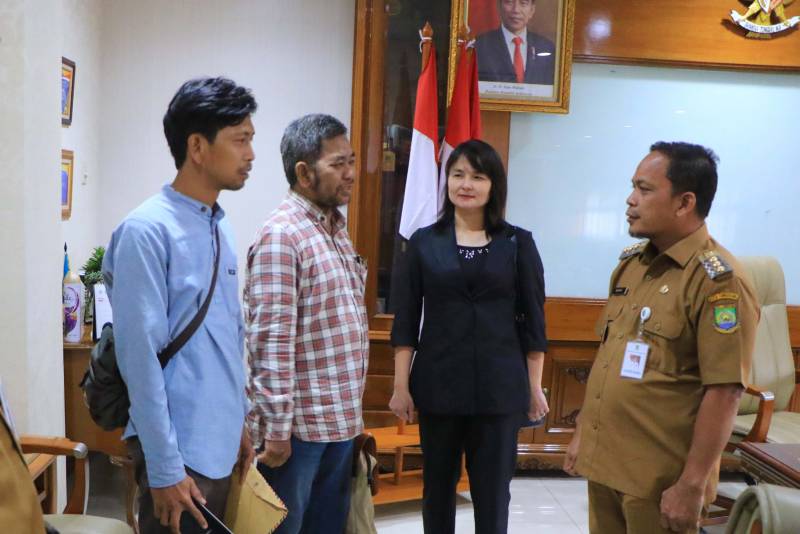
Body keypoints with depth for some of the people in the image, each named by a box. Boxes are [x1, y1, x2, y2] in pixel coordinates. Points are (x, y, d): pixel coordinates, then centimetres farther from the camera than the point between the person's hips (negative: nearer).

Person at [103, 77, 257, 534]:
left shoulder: (221, 228, 7)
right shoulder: (147, 231, -17)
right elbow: (140, 356, -18)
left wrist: (239, 422, 15)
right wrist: (164, 468, -17)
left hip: (221, 443, 8)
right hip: (181, 449, -8)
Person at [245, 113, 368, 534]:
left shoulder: (336, 228, 11)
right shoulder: (281, 235, -16)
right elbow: (271, 341, -20)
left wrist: (351, 412, 16)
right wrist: (276, 428, -19)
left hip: (340, 421, 8)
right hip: (298, 425, -8)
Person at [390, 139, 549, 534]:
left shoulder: (518, 243, 2)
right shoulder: (423, 242, 2)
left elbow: (532, 322, 3)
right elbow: (405, 321, 2)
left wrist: (535, 386, 2)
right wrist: (401, 386, -2)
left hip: (500, 387, 0)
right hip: (438, 384, 1)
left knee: (493, 490, 6)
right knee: (437, 485, 13)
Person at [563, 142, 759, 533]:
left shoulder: (719, 280, -15)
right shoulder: (630, 263, 7)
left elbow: (724, 393, -18)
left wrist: (692, 485, -18)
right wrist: (583, 433, 14)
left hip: (659, 479, -7)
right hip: (603, 463, 7)